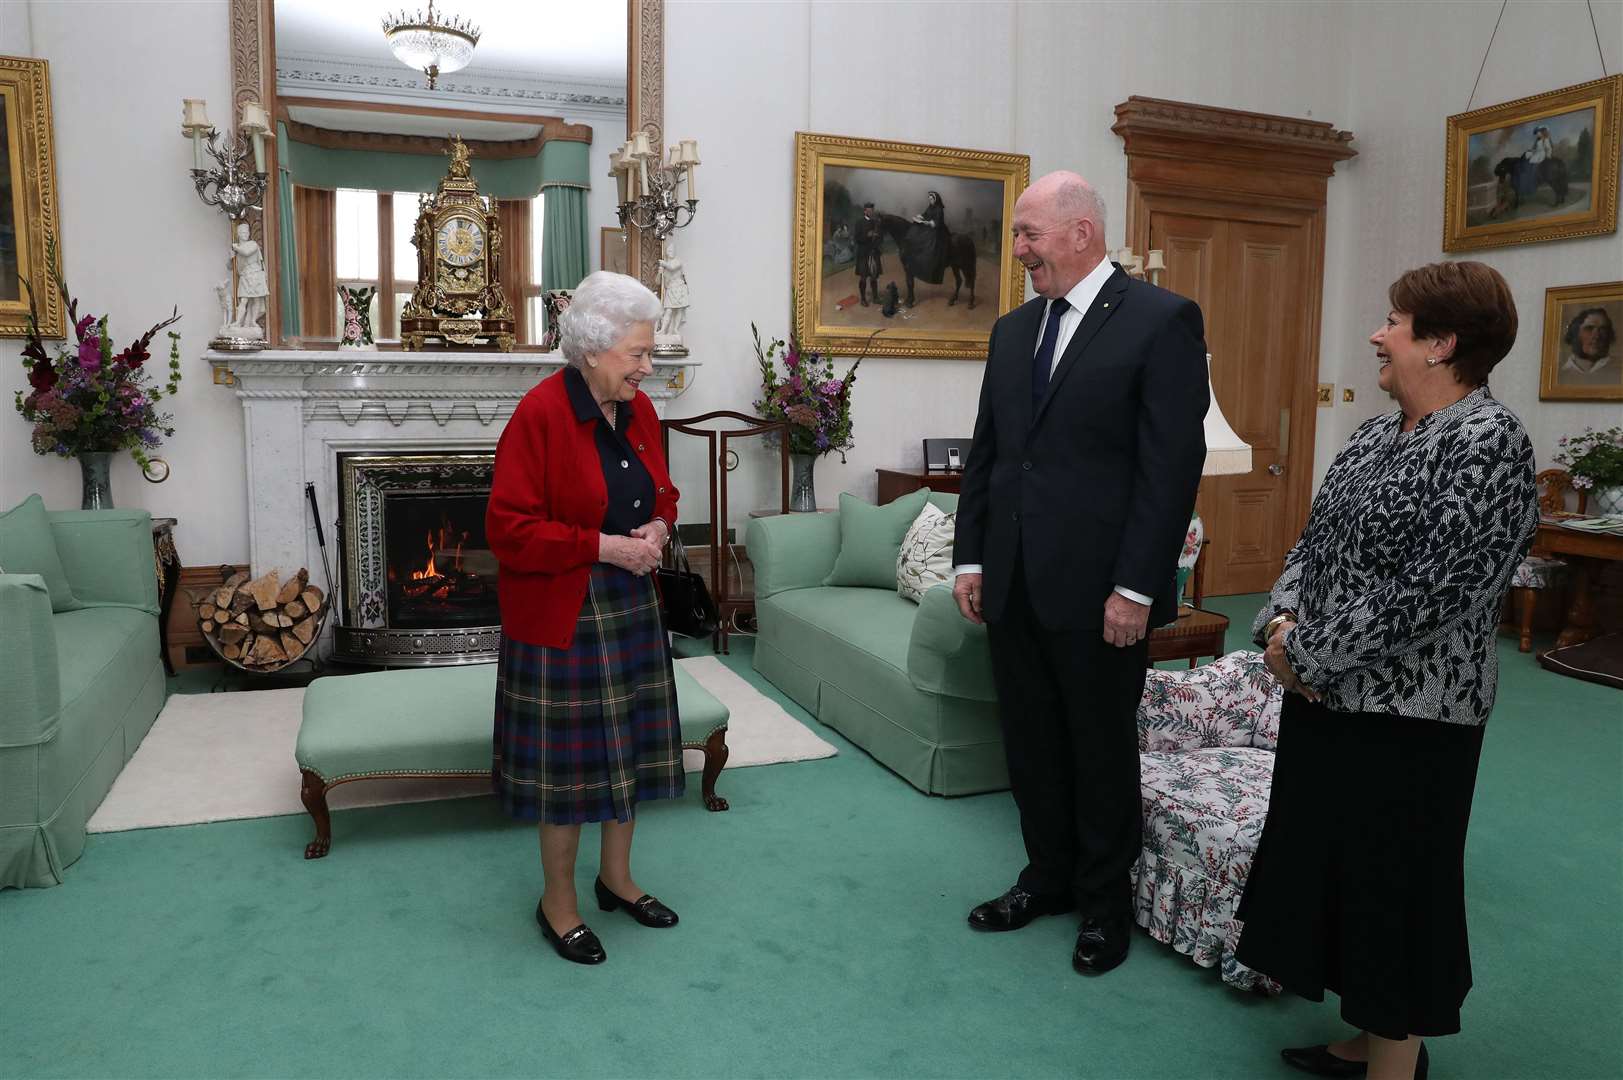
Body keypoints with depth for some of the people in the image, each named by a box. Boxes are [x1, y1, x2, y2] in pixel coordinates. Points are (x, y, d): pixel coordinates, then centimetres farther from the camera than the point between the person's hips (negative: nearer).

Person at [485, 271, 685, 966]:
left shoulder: (638, 409, 4)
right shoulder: (539, 414, -18)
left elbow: (662, 492, 18)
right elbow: (509, 529, -20)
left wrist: (658, 527, -4)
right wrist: (604, 547, -22)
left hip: (632, 604, 7)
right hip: (562, 615, -7)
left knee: (628, 744, 16)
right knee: (569, 757, 4)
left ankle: (617, 878, 36)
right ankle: (558, 905, 24)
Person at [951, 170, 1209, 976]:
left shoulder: (1161, 321, -8)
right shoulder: (1013, 330, 12)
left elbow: (1173, 464, -13)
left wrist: (1136, 586, -16)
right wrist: (970, 557, 8)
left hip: (1099, 588, -6)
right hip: (1012, 584, 6)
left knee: (1102, 747, 10)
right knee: (1030, 742, 15)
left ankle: (1105, 901, 29)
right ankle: (1048, 875, 35)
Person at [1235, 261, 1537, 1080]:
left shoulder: (1488, 441, -16)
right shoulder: (1375, 435, 10)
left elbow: (1435, 591, -23)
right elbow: (1314, 542, 13)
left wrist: (1309, 652, -17)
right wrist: (1282, 622, -5)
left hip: (1408, 714, -8)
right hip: (1330, 698, 8)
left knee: (1394, 886, 4)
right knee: (1333, 869, 17)